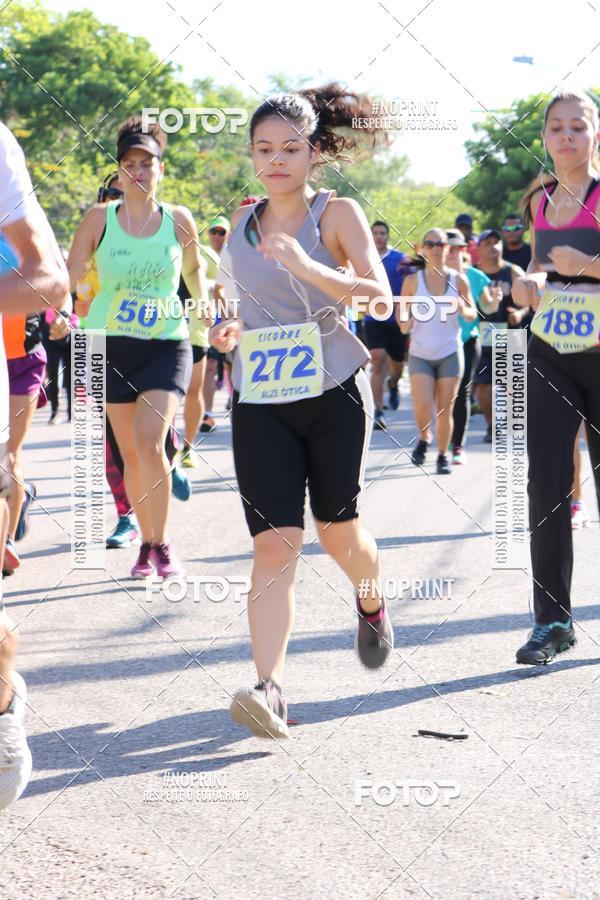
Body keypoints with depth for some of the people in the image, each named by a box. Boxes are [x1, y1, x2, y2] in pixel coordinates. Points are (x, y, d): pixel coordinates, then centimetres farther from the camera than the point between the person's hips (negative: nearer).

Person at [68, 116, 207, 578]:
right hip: (113, 346, 1)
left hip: (167, 344, -1)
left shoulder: (179, 220, 0)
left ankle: (162, 542, -3)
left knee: (150, 443, -17)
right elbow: (69, 276, 0)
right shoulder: (100, 219, -3)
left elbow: (194, 268, 19)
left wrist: (204, 300, 7)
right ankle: (146, 543, 22)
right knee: (131, 452, 6)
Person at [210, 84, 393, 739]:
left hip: (333, 393, -2)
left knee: (337, 529, 9)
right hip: (259, 400, 2)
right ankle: (269, 689, -19)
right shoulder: (243, 224, 10)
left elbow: (379, 294, -15)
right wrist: (231, 330, 4)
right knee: (274, 541, -11)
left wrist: (310, 268, -29)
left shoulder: (336, 214, -4)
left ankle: (371, 603, 44)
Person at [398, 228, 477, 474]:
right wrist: (407, 322, -19)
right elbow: (401, 320, 5)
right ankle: (423, 438, 17)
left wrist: (462, 309, -15)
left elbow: (472, 315, 7)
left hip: (450, 353, 1)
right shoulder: (412, 281, -1)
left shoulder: (458, 280, 1)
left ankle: (443, 456, 16)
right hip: (420, 354, -1)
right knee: (423, 405, -14)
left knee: (445, 409, 1)